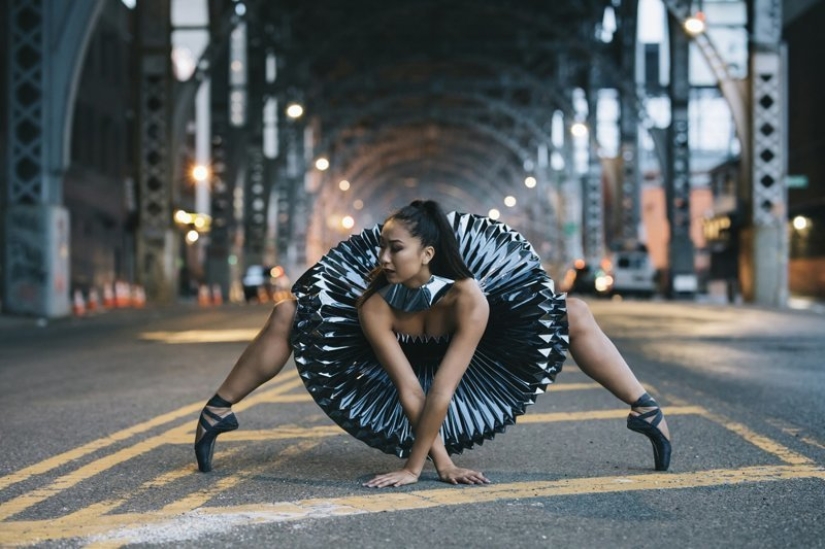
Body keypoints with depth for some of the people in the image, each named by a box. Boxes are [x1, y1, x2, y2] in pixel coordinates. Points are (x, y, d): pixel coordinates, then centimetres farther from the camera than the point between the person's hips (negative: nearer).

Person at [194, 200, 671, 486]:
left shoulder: (469, 298, -43)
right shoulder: (374, 306, -37)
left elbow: (443, 390, -42)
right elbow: (409, 389, -34)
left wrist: (414, 466, -38)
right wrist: (442, 461, -33)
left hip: (480, 355, -1)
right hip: (407, 351, 1)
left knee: (575, 313, -18)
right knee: (288, 314, -14)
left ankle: (646, 411, -6)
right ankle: (218, 411, 0)